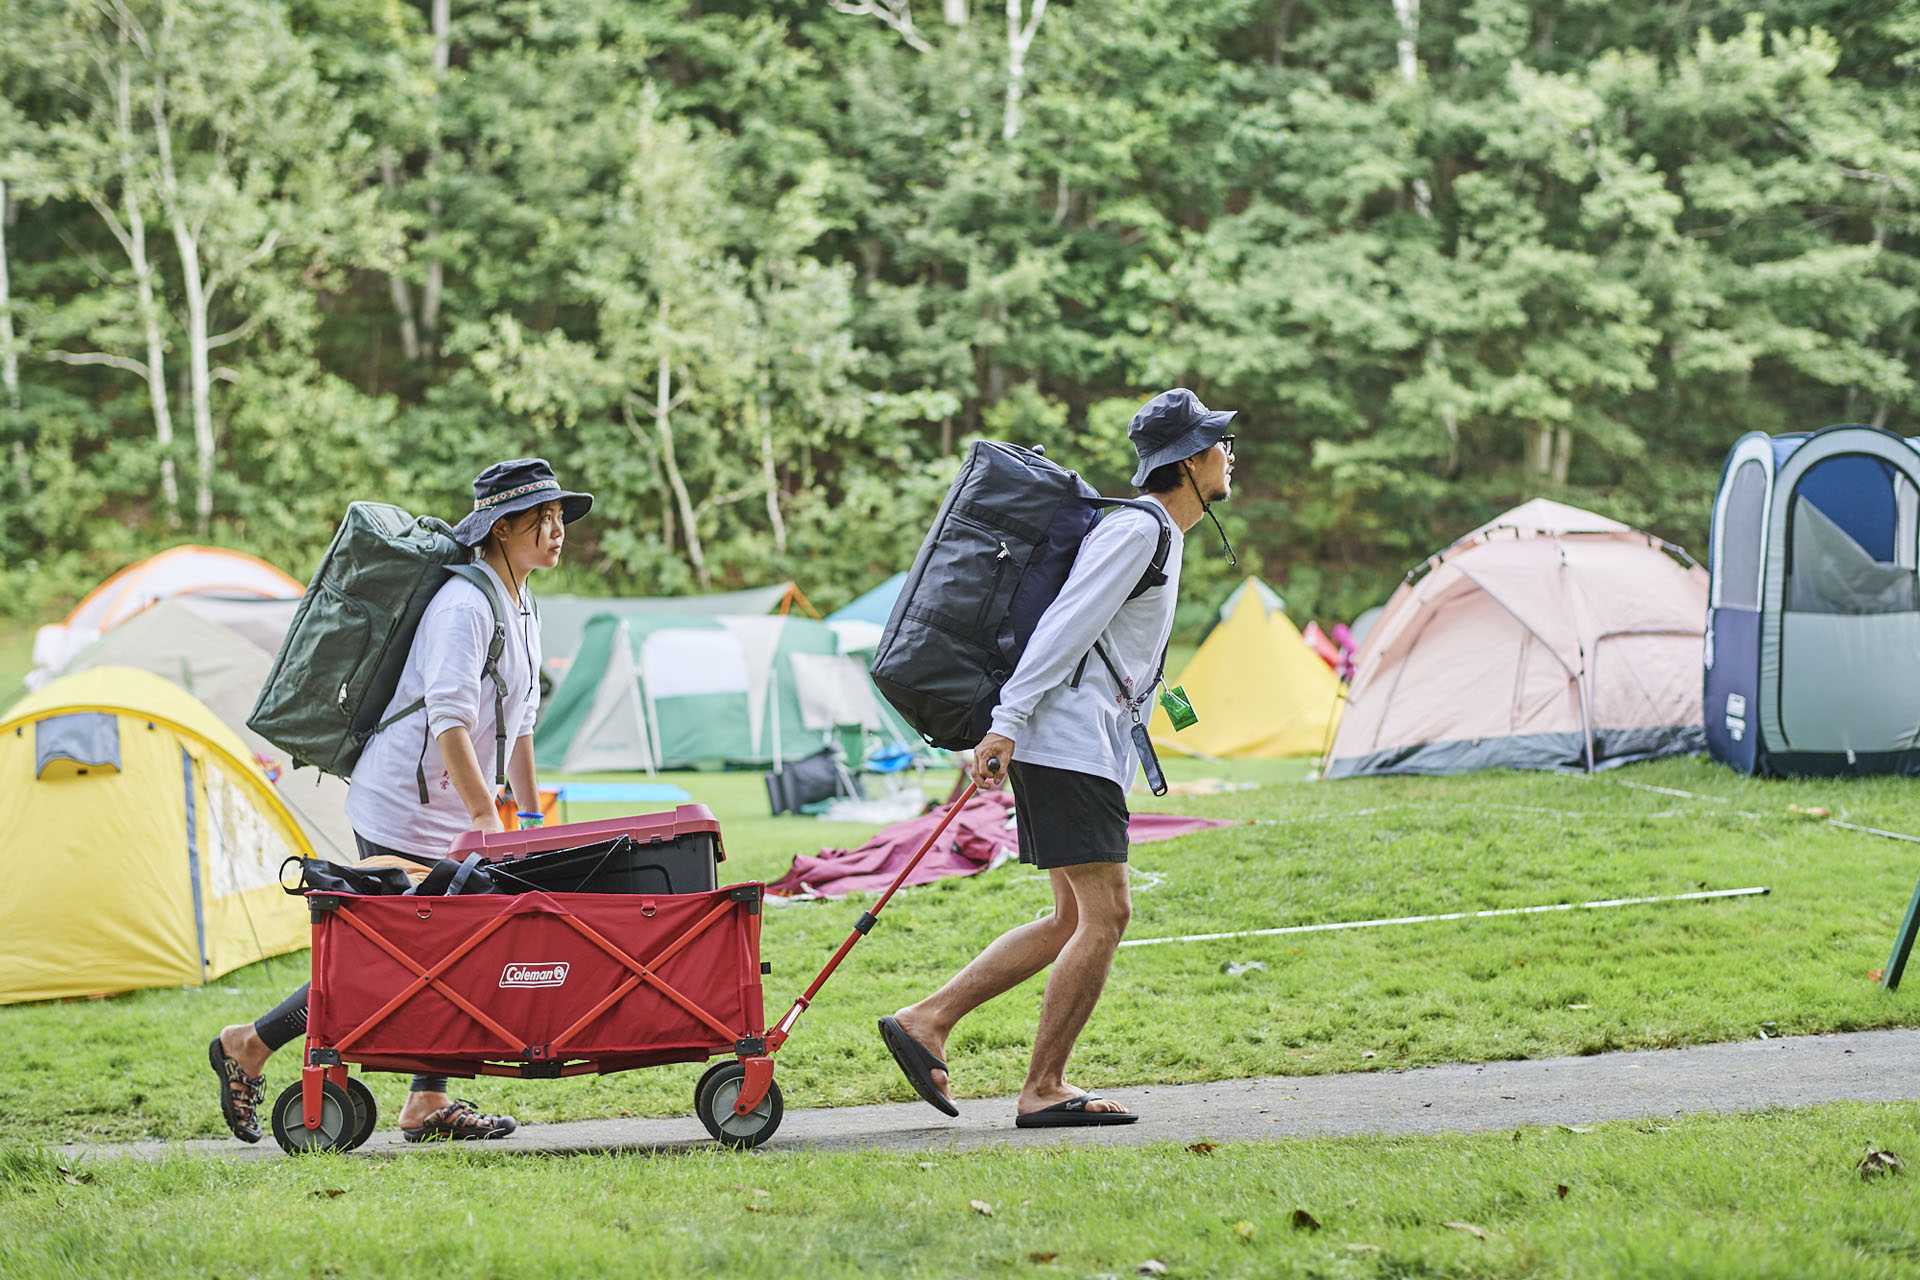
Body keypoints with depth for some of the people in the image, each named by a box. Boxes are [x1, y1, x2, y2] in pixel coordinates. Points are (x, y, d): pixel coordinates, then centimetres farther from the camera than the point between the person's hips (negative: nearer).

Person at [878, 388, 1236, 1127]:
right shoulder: (1137, 529, -11)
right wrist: (1007, 724, -25)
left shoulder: (1158, 534, 22)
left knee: (1075, 921, 10)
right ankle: (1042, 1091, -7)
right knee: (1104, 915, -10)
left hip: (1089, 748, 10)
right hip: (1069, 743, -10)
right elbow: (1066, 622, -19)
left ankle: (926, 1022, 9)